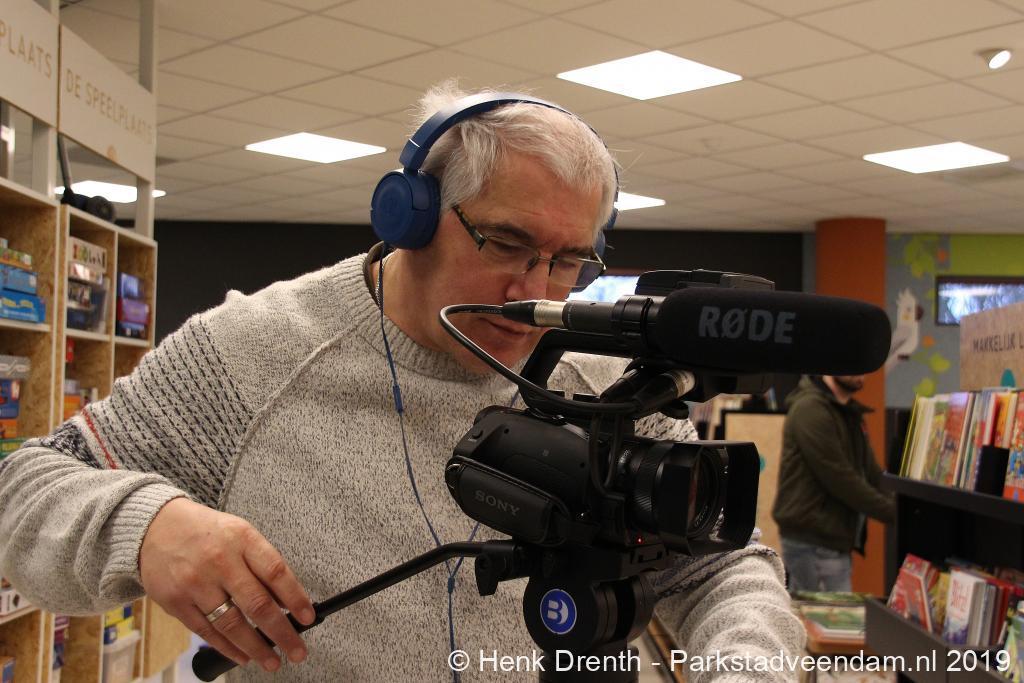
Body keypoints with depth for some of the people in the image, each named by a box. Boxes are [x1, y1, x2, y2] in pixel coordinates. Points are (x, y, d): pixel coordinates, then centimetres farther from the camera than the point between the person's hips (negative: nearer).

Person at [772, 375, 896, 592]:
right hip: (812, 543, -9)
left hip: (835, 541, 9)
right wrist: (895, 513, -17)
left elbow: (873, 475, 14)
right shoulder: (811, 409, -14)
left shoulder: (849, 413, 16)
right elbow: (839, 479, -19)